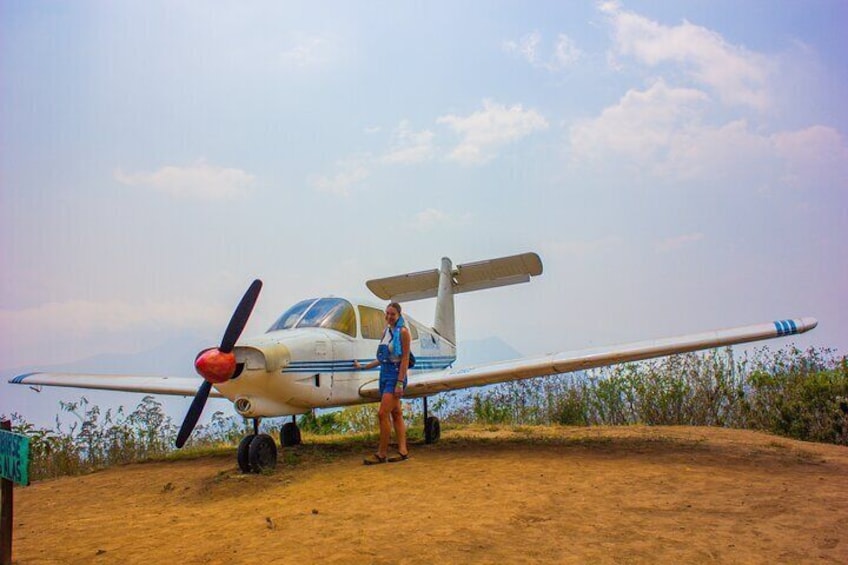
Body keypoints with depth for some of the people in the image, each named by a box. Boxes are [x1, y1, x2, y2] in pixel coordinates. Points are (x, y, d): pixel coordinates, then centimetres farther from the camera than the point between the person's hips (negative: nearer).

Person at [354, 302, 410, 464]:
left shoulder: (403, 332, -9)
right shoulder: (386, 331, 14)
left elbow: (405, 359, -13)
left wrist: (400, 382, -19)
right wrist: (363, 367, 24)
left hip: (395, 375, -8)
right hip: (385, 374, 8)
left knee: (383, 413, -12)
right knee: (396, 414, 9)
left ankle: (382, 453, -4)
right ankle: (403, 451, 12)